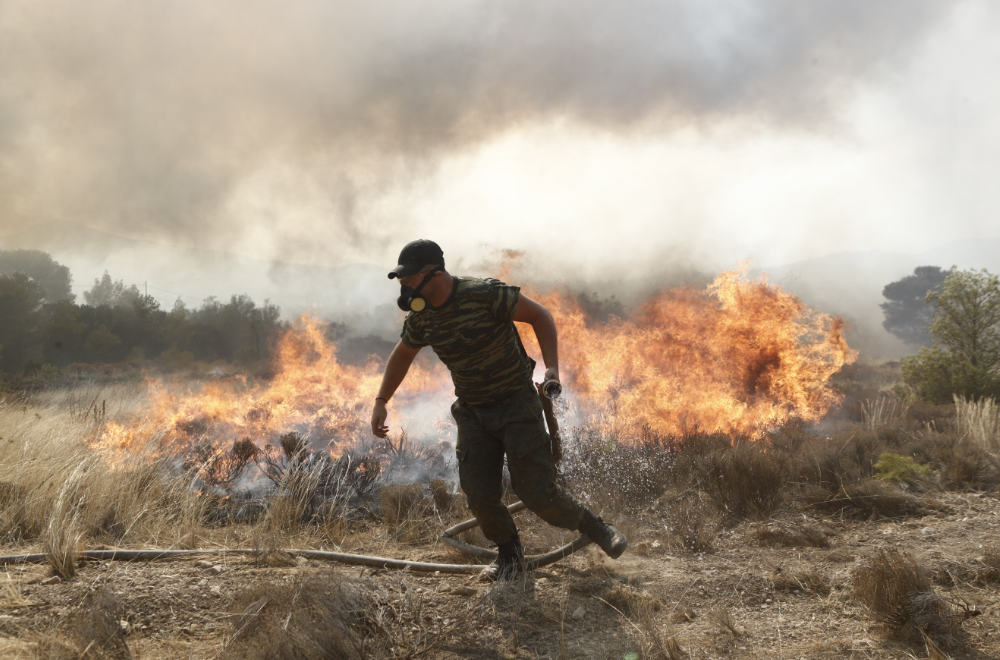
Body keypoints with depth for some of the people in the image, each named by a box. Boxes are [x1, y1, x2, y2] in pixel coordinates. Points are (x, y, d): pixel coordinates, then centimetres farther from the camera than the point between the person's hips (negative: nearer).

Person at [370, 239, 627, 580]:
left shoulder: (485, 294, -23)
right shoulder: (421, 316, -4)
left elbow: (540, 315, -14)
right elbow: (402, 354, 16)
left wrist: (552, 367, -25)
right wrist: (381, 402, 16)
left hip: (518, 405, -5)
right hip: (472, 412, 5)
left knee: (536, 491, -10)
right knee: (480, 497, -4)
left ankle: (591, 525, 19)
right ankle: (509, 552, 26)